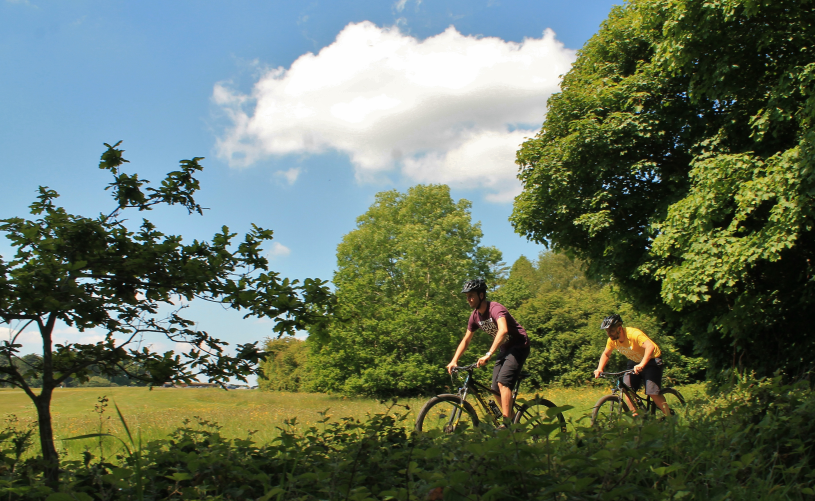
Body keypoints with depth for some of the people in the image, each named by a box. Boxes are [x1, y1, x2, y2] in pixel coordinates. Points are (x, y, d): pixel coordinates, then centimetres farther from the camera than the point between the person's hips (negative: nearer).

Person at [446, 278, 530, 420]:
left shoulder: (495, 308, -24)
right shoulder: (475, 316, 0)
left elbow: (503, 330, -42)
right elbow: (466, 340, 7)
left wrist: (488, 354, -49)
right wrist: (454, 361, -5)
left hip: (518, 346, -8)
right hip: (504, 349, 8)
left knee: (503, 382, -23)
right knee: (496, 390, 2)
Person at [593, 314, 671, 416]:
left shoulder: (634, 334, -32)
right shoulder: (612, 340, -11)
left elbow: (650, 346, -46)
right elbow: (606, 354, 5)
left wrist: (642, 365, -58)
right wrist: (599, 369, -11)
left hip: (651, 361, -7)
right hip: (634, 362, 7)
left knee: (652, 393, -15)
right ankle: (636, 416, 6)